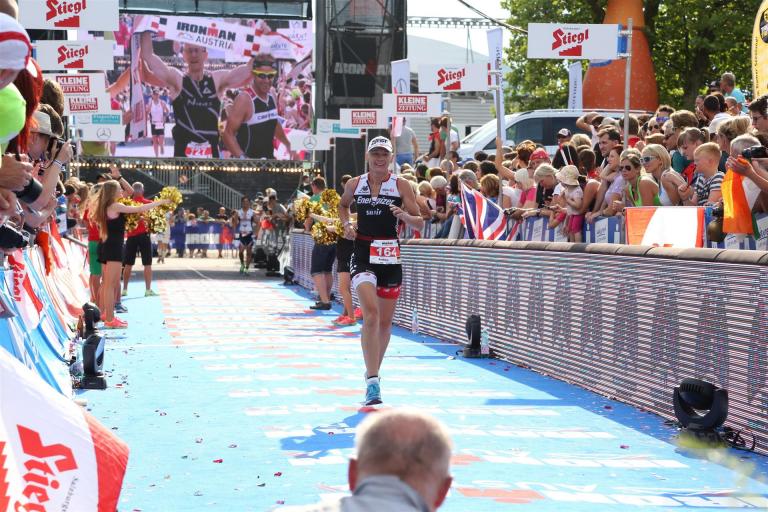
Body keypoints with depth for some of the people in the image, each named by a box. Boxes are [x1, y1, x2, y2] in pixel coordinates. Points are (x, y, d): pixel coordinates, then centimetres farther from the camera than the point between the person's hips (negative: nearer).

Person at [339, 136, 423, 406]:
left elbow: (420, 224, -1)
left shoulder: (401, 185, -1)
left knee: (385, 321, 10)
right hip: (363, 254, -1)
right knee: (371, 313, -20)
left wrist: (404, 215, -22)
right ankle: (373, 382, -23)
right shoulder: (355, 184, 4)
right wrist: (346, 224, 6)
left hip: (390, 256, 1)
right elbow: (343, 205, 25)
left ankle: (373, 373, 33)